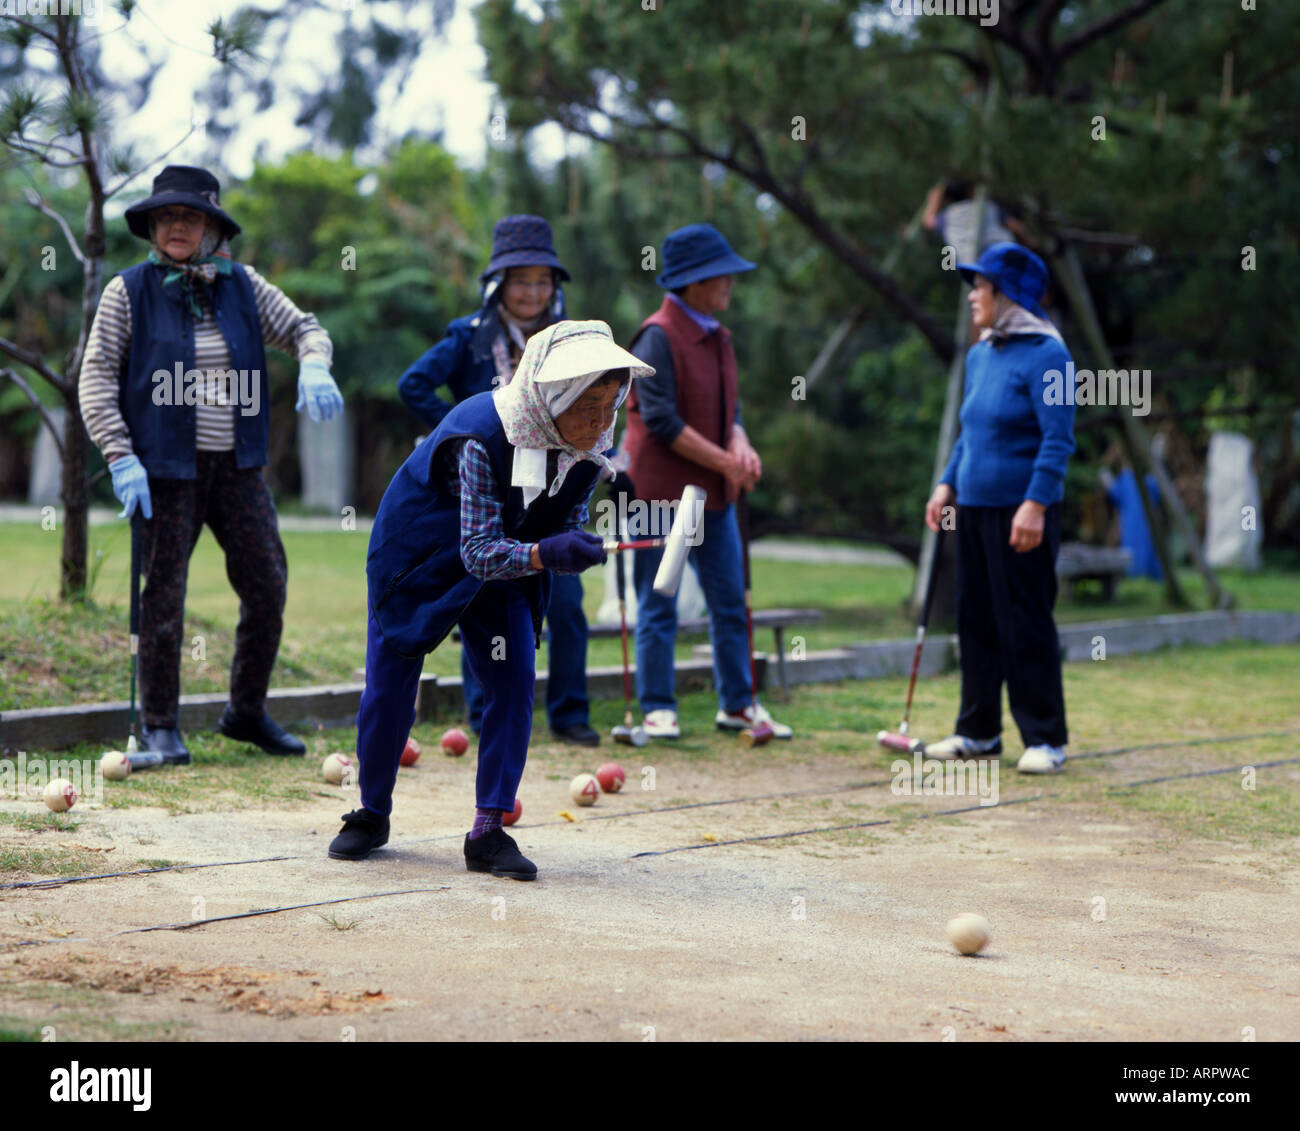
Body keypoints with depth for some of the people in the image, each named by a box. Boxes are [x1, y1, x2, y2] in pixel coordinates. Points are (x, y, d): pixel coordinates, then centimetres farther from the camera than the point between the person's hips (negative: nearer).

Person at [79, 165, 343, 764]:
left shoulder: (242, 285, 7)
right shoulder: (129, 291, -3)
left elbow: (303, 328, 13)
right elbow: (96, 376, -4)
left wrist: (313, 366, -11)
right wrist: (121, 457, -14)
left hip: (237, 465, 4)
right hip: (165, 466, -4)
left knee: (268, 585, 3)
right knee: (164, 594, 0)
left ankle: (247, 712, 19)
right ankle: (159, 725, 12)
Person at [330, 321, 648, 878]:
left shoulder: (591, 444, -19)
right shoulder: (482, 434, -37)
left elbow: (567, 518, -2)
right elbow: (478, 550, -40)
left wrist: (571, 544, -24)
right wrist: (545, 554, -56)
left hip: (503, 566, 5)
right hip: (420, 556, -4)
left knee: (514, 683, -10)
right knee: (390, 686, 2)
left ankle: (487, 833, -4)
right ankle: (372, 815, 24)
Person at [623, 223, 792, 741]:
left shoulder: (718, 337, 12)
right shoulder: (657, 337, -13)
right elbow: (661, 421, -18)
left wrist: (740, 445, -6)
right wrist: (725, 462, -16)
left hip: (714, 494, 8)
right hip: (662, 493, -8)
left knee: (730, 602, 10)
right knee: (658, 607, 0)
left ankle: (737, 704, 20)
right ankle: (657, 709, 8)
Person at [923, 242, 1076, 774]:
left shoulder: (1046, 355, -12)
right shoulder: (978, 356, 14)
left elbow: (1058, 439, -17)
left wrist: (1035, 502, -23)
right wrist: (947, 483, 15)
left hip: (1021, 513, -8)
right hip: (974, 509, 8)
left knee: (1026, 626, -4)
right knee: (976, 621, 12)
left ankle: (1045, 740, 4)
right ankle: (978, 731, 21)